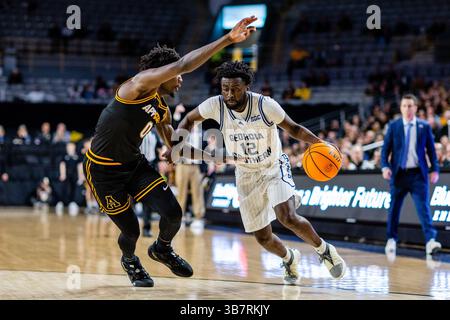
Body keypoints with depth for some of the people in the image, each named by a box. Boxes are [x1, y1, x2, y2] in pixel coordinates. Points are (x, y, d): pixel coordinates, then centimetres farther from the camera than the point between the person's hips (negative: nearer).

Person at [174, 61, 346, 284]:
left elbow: (293, 128, -11)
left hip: (274, 168, -3)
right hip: (246, 175, 3)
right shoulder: (216, 105, -20)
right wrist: (177, 143, -19)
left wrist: (318, 143, -26)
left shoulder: (265, 105, -25)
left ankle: (324, 250, 0)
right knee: (263, 238, 4)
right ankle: (289, 258, 38)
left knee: (287, 218, -27)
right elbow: (189, 120, -1)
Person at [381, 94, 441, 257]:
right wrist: (385, 167, -10)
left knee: (423, 207, -11)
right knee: (394, 207, 8)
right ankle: (391, 240, 23)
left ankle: (430, 240, -18)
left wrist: (435, 170, -2)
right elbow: (386, 149, 4)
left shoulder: (424, 126, 5)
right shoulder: (393, 126, 4)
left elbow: (431, 150, 7)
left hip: (418, 173, -1)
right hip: (398, 173, 1)